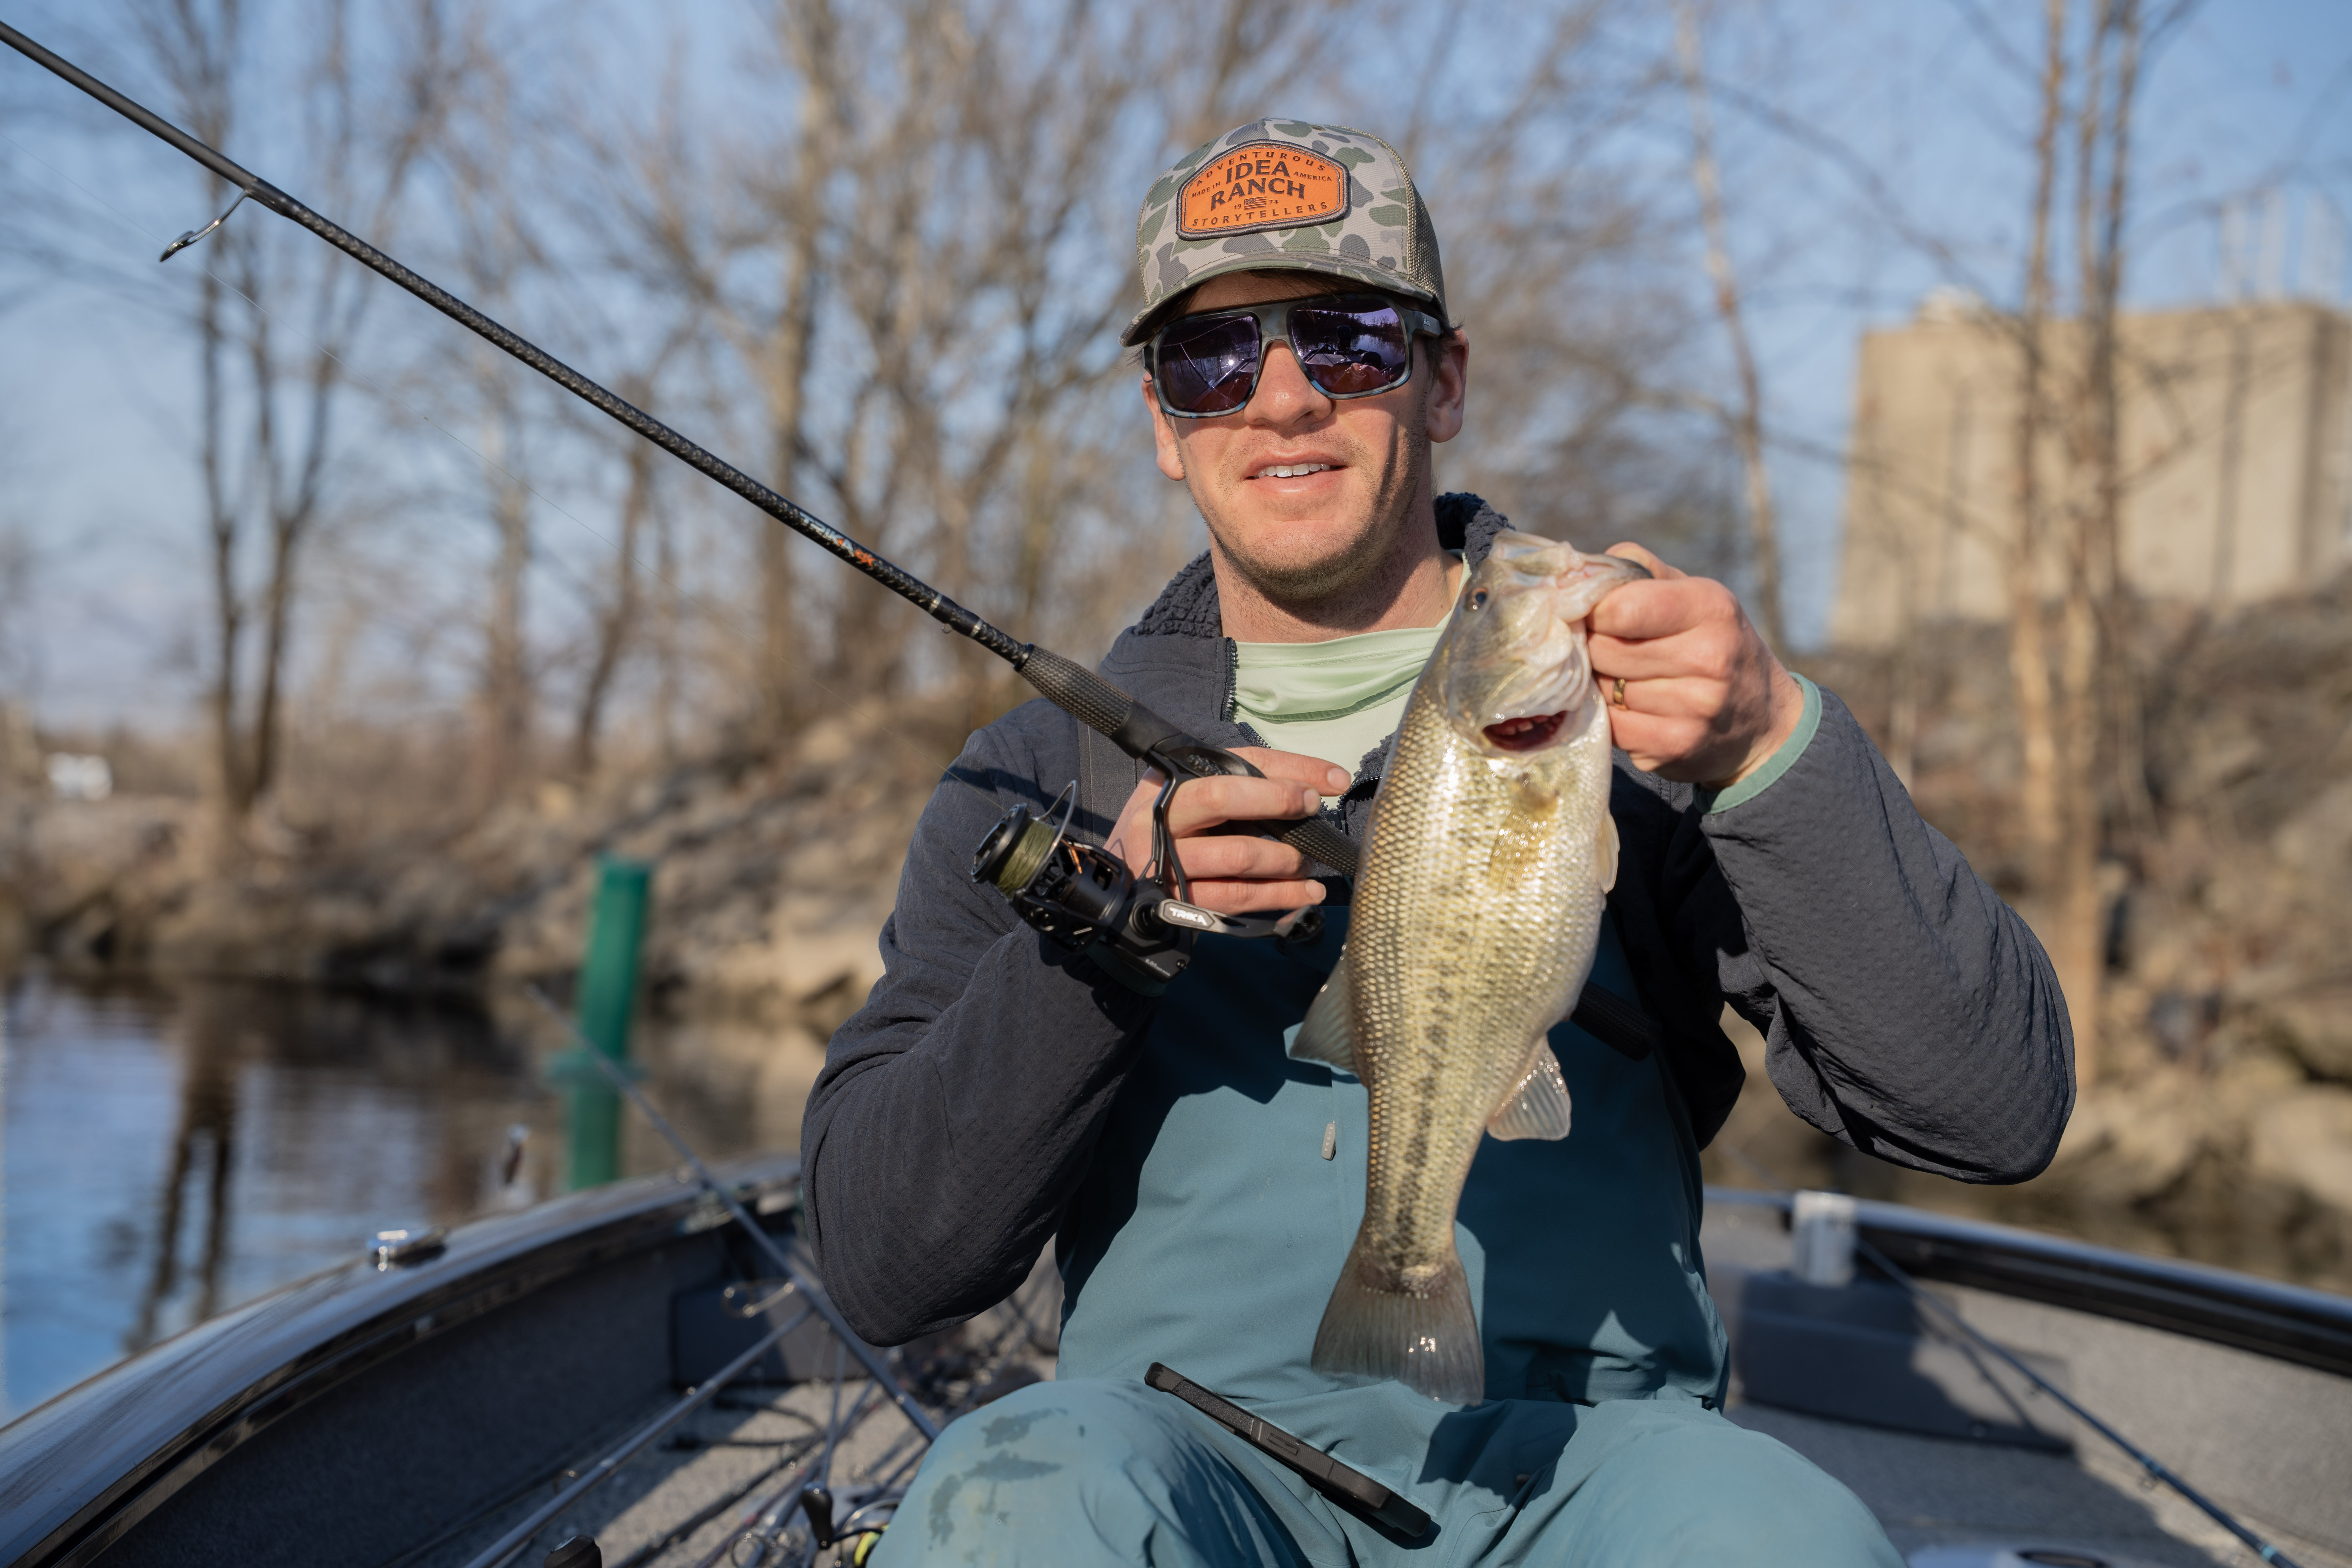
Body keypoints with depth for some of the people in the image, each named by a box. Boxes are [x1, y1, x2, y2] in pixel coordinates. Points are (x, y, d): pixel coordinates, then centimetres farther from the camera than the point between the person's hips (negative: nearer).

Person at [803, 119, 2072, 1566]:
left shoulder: (1644, 701, 9)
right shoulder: (1042, 774, 13)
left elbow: (1999, 1115, -3)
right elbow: (884, 1271, 4)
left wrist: (1775, 750, -18)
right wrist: (1100, 931, -11)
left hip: (1578, 1442, 0)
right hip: (1187, 1432, 0)